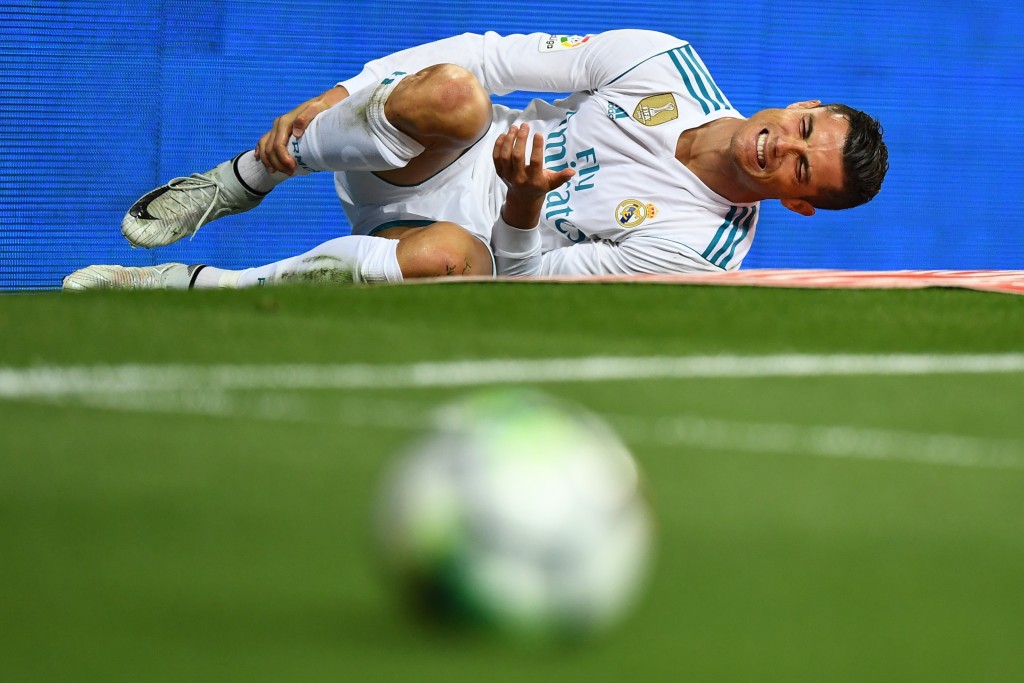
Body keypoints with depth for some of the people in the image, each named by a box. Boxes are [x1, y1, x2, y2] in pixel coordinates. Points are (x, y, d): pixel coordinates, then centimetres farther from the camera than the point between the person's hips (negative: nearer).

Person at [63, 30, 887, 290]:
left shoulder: (705, 248, -13)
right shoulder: (665, 63, -7)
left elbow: (525, 281, -13)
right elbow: (500, 57, -3)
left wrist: (524, 201, -35)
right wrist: (339, 96, -8)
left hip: (482, 237, -2)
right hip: (440, 159, 2)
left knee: (448, 255, -42)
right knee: (453, 92, -35)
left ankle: (205, 287, -23)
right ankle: (239, 182, -11)